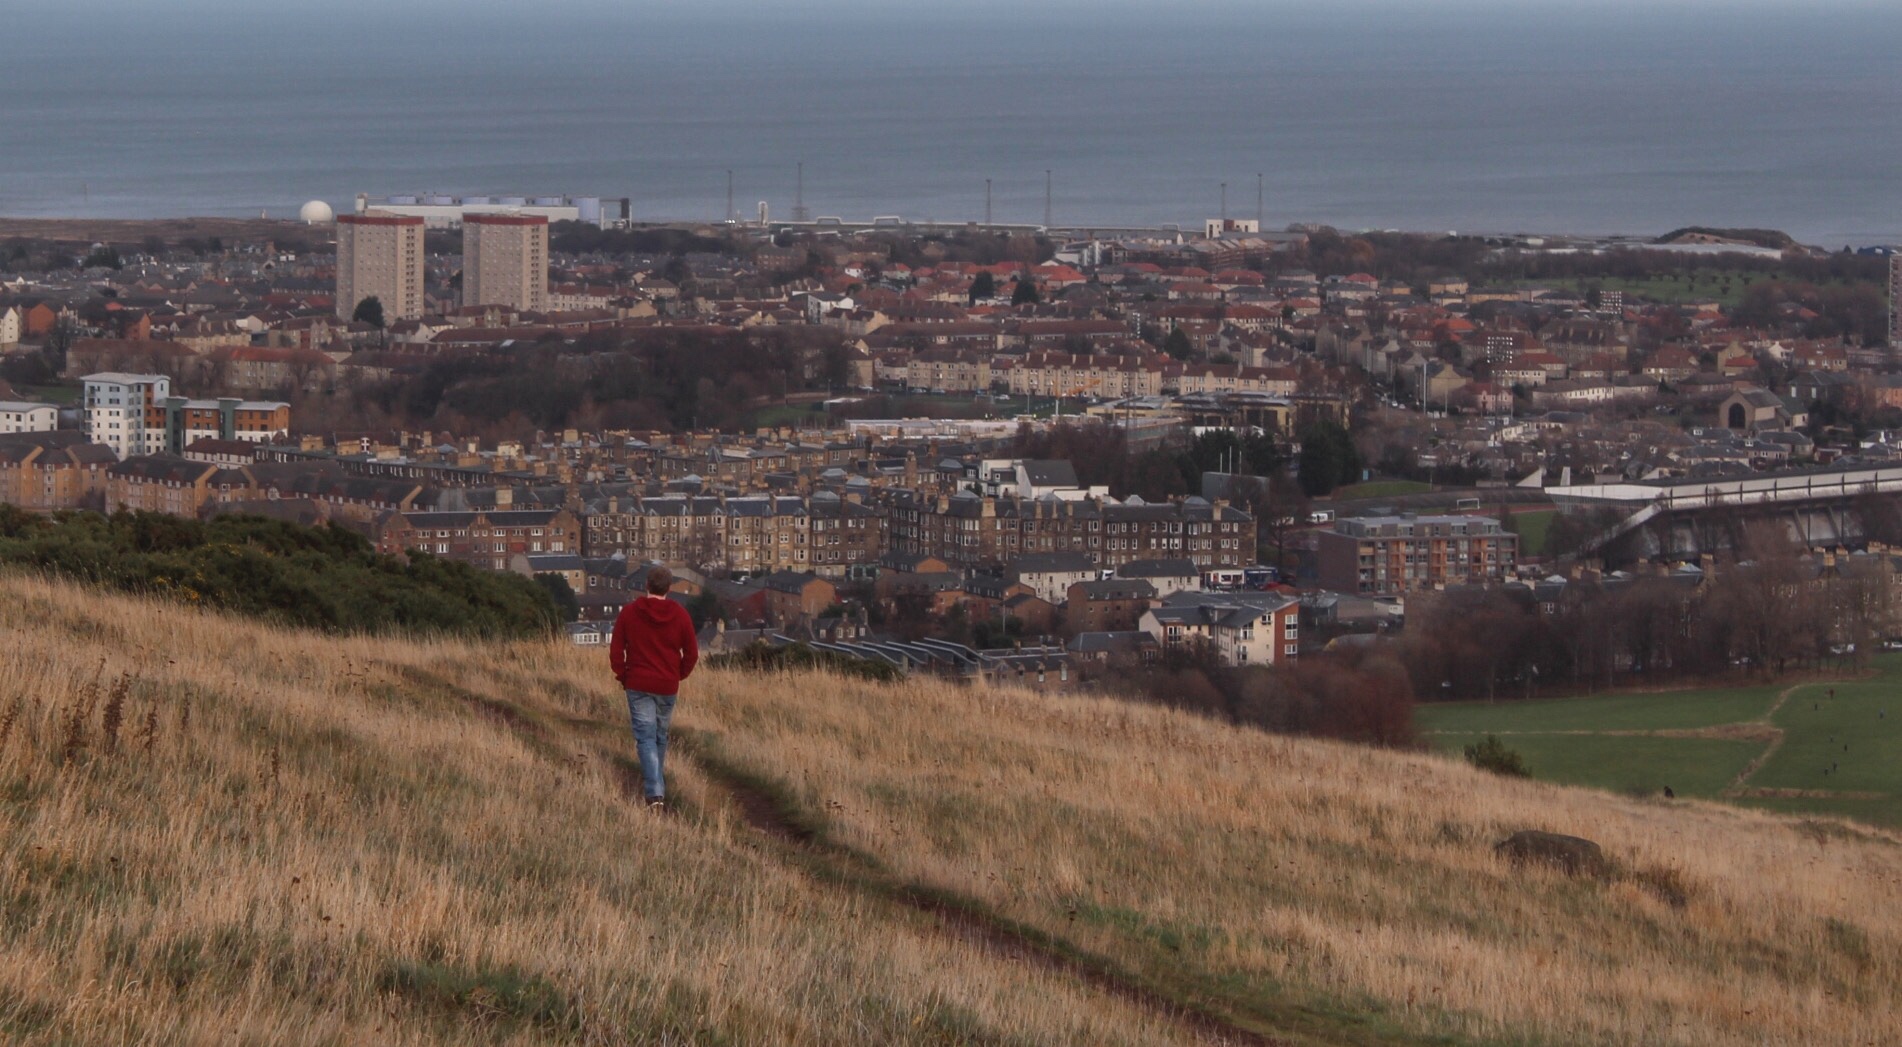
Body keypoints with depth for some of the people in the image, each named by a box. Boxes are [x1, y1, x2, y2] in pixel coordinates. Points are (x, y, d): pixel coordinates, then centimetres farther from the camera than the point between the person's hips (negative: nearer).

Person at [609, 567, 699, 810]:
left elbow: (616, 650, -2)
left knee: (646, 737, -5)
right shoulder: (679, 615, -1)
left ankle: (655, 794, -19)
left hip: (638, 685, -2)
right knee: (661, 736, 18)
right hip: (668, 687, 2)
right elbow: (692, 652, 5)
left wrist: (623, 677, 11)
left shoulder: (629, 612, -4)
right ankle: (657, 786, 30)